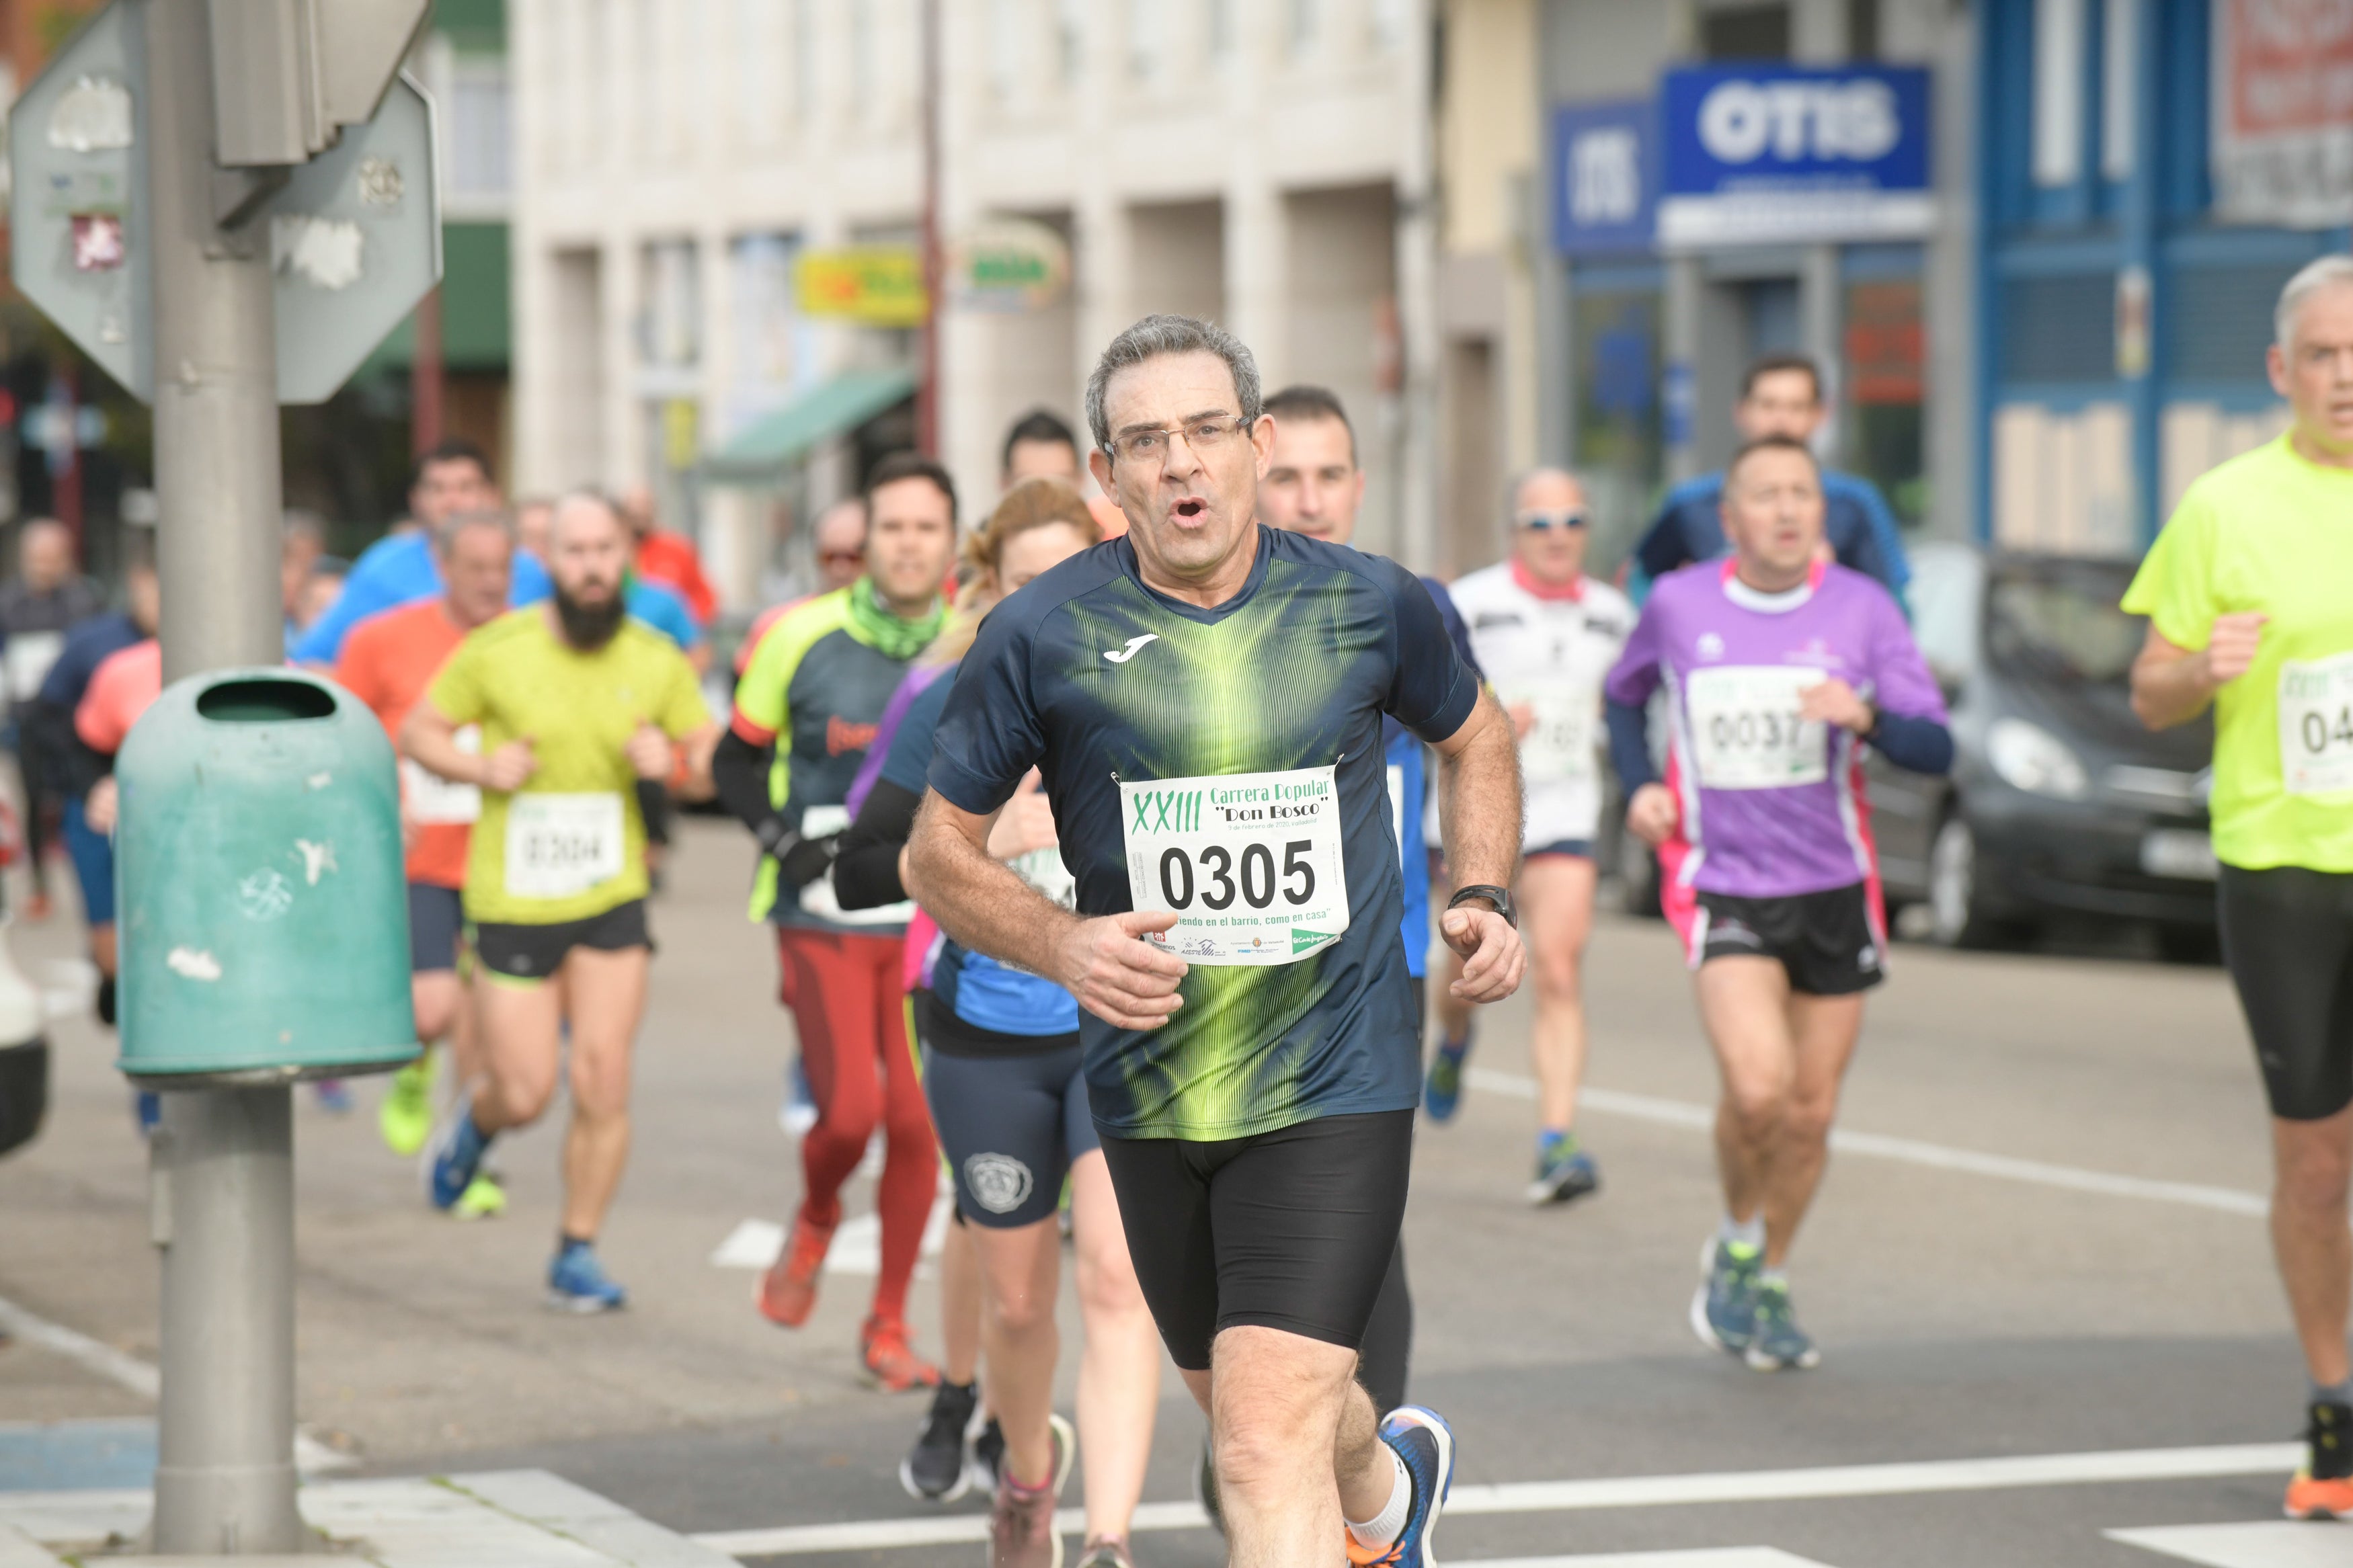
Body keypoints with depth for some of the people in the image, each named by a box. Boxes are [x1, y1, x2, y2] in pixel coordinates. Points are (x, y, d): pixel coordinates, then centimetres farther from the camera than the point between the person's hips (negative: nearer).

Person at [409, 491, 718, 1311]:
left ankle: (577, 1254, 9)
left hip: (611, 899, 2)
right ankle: (474, 1120, 38)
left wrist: (673, 760, -15)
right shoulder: (497, 651, -9)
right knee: (525, 1095, 0)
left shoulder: (658, 661, -2)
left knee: (603, 1082, -7)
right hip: (512, 901, -2)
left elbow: (715, 764, 8)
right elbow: (419, 730, 2)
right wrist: (480, 767, -17)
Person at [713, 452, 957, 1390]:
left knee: (917, 1122, -1)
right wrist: (780, 836, -8)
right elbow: (736, 759, 7)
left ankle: (888, 1327, 14)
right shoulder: (804, 639, -4)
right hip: (823, 917, -2)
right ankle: (815, 1220, 22)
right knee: (850, 1111, -13)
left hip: (929, 920, 2)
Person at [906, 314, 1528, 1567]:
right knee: (1249, 1406, 22)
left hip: (1334, 1087, -2)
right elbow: (939, 850, 3)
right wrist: (1062, 946, -15)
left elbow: (1473, 735, 19)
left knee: (1266, 1451, -17)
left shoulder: (1369, 605, -2)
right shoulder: (1039, 637, -6)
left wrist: (1485, 897, 4)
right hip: (1150, 1090, 3)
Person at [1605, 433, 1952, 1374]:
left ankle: (1771, 1282, 31)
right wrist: (1638, 787, 2)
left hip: (1835, 889, 2)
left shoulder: (1861, 609, -3)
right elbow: (1624, 694, 19)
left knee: (1811, 1111, 8)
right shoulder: (1678, 606, -2)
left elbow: (1936, 749, -7)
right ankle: (1735, 1240, 7)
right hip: (1720, 885, -2)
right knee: (1758, 1085, -22)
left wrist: (1867, 718, -27)